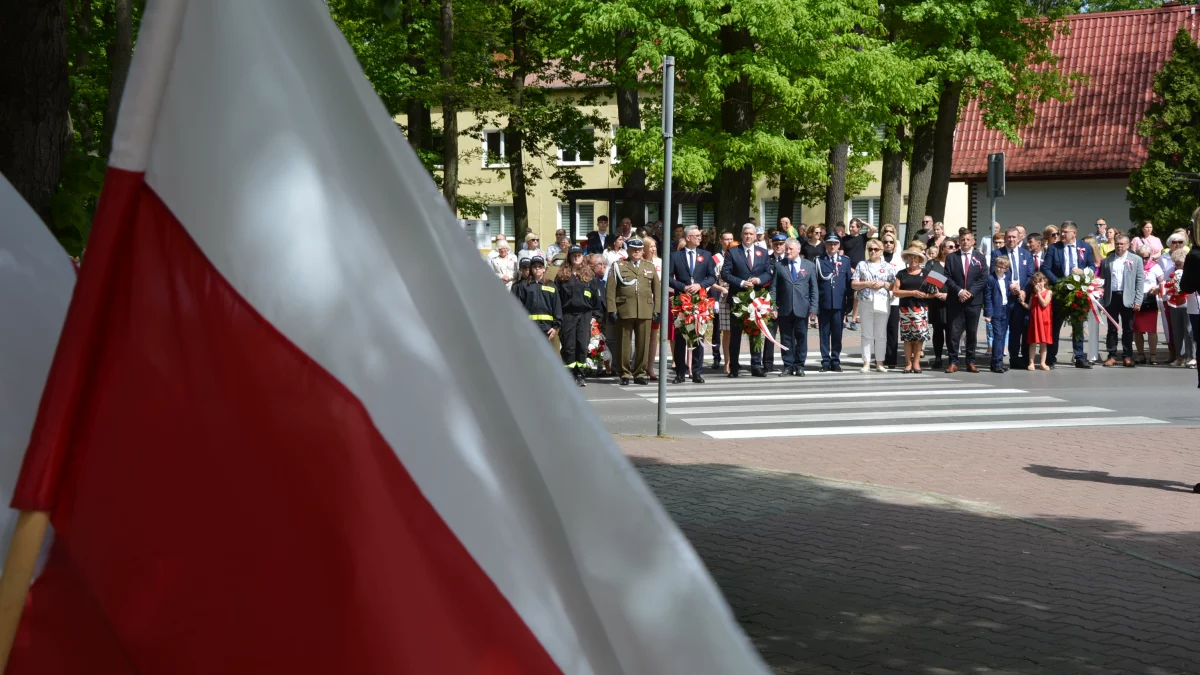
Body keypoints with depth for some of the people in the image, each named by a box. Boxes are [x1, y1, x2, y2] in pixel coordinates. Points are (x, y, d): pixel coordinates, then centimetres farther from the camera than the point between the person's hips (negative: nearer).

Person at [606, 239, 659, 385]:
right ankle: (625, 374, 7)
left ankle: (640, 373, 11)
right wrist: (612, 310, -6)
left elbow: (656, 290, 14)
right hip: (624, 311, -2)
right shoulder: (618, 266, 8)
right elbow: (611, 289, 2)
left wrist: (656, 310, 5)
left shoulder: (650, 267, 18)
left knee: (643, 344, 2)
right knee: (624, 343, 0)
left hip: (645, 312, 2)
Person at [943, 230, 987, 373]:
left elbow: (983, 279, 1)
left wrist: (970, 292, -11)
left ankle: (971, 362, 10)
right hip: (955, 301, -1)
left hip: (974, 301, 1)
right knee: (954, 332, -3)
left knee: (972, 333, 5)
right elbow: (948, 278, 0)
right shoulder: (951, 258, 7)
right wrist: (959, 291, -14)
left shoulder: (980, 258, 8)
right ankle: (953, 362, 0)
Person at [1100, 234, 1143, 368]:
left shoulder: (1135, 260, 5)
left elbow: (1140, 281, 1)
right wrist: (1101, 300, 0)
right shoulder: (1107, 261, 9)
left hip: (1127, 298, -1)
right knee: (1112, 328, 5)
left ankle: (1127, 356, 9)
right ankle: (1112, 356, 9)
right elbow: (1102, 281, 7)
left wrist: (1138, 301, -7)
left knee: (1128, 329, 4)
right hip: (1111, 297, 1)